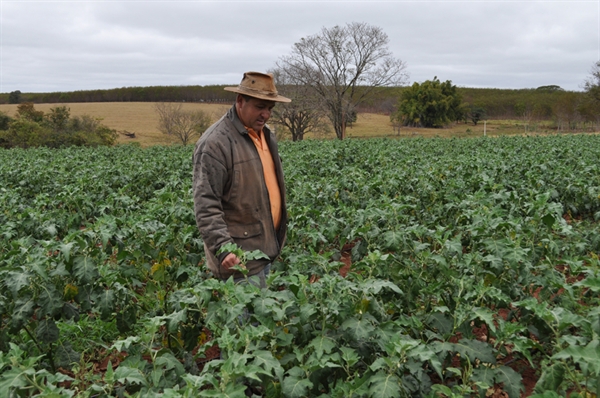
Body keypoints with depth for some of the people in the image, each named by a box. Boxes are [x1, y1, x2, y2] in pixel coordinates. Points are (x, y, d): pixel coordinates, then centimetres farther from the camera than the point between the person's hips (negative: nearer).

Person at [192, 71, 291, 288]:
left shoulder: (266, 134, 11)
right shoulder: (215, 143, -18)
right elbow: (206, 204, -22)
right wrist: (222, 248, -31)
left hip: (266, 247, 9)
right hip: (239, 257, -9)